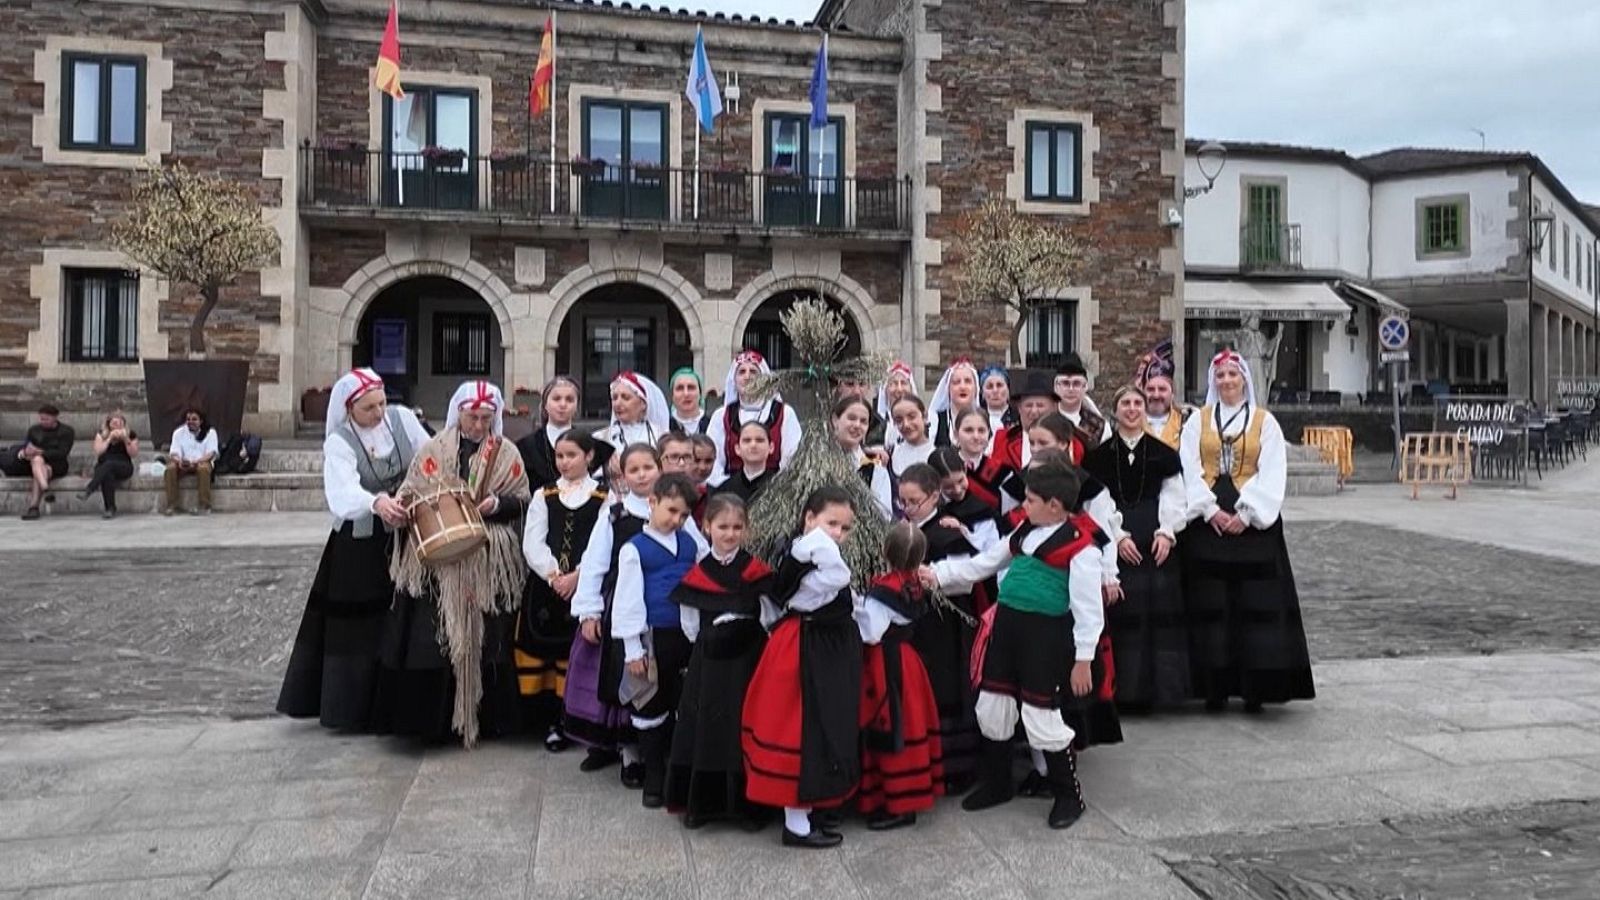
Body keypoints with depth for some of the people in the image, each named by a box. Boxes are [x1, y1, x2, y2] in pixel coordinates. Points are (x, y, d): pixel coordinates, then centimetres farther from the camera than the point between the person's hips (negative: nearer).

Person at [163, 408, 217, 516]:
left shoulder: (210, 432, -2)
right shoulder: (178, 432, 5)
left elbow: (211, 453, -12)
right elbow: (174, 452, -4)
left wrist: (195, 461, -31)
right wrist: (179, 461, -29)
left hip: (202, 462, -3)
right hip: (183, 464, 3)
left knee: (203, 467, -37)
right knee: (170, 468, -29)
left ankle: (205, 505, -33)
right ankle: (171, 505, -25)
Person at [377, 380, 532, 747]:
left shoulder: (507, 454, 7)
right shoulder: (433, 450, 5)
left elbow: (523, 501, 7)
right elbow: (410, 495, 5)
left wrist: (497, 504, -12)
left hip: (490, 565, 0)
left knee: (486, 639, 2)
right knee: (433, 639, -2)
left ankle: (487, 718, 15)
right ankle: (432, 719, 11)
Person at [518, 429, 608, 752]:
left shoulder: (604, 498, 3)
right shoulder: (543, 497, 11)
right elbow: (532, 543, 2)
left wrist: (576, 576, -14)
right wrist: (553, 574, -12)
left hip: (585, 587, -3)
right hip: (544, 586, 3)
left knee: (575, 653, -1)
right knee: (539, 649, 4)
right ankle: (547, 720, 18)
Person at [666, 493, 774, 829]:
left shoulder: (757, 572, -4)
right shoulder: (696, 576, 1)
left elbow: (771, 619, -2)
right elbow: (690, 625, 8)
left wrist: (752, 648, -3)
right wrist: (709, 645, 5)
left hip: (748, 662, -2)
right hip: (707, 663, 2)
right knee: (703, 727, 7)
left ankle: (747, 803, 16)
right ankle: (700, 802, 21)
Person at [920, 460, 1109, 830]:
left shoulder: (1081, 546, -12)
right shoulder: (1024, 532, 11)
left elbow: (1088, 608, -11)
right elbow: (982, 564, 18)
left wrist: (1083, 659, -11)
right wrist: (938, 574, 10)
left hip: (1044, 633, -7)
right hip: (1006, 624, 8)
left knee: (1040, 717, -1)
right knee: (992, 708, 14)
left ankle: (1068, 795, 21)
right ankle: (996, 784, 33)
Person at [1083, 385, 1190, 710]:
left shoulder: (1163, 452, 9)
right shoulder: (1099, 455, 4)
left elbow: (1173, 496, 6)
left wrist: (1166, 533, -8)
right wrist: (1117, 536, -11)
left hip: (1156, 541, 2)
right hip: (1113, 545, -1)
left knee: (1159, 611, 0)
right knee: (1119, 614, -5)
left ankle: (1155, 686, 10)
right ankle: (1122, 688, 3)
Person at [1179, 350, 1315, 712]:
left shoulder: (1264, 421, 6)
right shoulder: (1198, 420, 9)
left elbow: (1271, 473, -2)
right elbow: (1190, 469, 1)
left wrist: (1245, 513, -12)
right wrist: (1210, 510, -11)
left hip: (1252, 522, -1)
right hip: (1208, 521, 1)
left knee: (1256, 604, -1)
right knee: (1211, 605, 1)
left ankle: (1255, 686, 7)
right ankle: (1216, 686, 8)